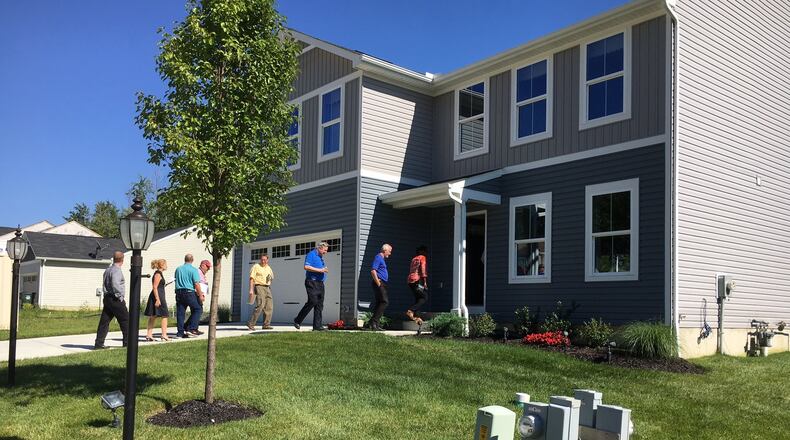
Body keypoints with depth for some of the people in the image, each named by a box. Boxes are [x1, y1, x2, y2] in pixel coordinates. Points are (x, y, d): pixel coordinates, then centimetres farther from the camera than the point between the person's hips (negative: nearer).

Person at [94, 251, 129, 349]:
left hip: (107, 298, 8)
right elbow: (115, 285, -26)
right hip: (115, 300, -8)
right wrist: (120, 296, -16)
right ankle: (127, 342, 8)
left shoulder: (107, 270, 15)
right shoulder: (117, 270, -14)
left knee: (104, 321, 7)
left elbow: (104, 285, 18)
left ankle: (99, 343, 6)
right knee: (125, 321, 3)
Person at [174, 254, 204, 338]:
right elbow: (196, 284, -11)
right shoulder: (193, 270, -6)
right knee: (198, 309, 7)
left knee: (180, 312, 8)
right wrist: (200, 294, -2)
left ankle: (180, 332, 8)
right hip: (189, 293, -6)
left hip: (179, 292, 6)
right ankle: (191, 328, -2)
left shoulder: (178, 269, 11)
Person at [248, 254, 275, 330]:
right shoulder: (256, 266, -2)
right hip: (259, 287, -7)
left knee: (269, 307, 1)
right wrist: (251, 289, -16)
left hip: (267, 288, 7)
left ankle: (266, 324, 6)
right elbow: (252, 278, -8)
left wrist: (270, 278, 8)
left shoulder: (269, 268, 18)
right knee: (260, 305, -18)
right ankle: (251, 323, -13)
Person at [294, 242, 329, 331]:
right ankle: (297, 321, -4)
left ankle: (317, 325, 4)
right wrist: (320, 270, -18)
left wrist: (324, 270, 11)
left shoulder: (320, 257, 22)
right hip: (312, 282, -9)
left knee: (319, 305, 4)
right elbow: (306, 267, -18)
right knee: (312, 302, -16)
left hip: (320, 283, 9)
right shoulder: (311, 255, -5)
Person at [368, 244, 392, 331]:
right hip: (379, 283, -10)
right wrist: (378, 283, -19)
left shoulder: (382, 259, 22)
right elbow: (373, 271, -20)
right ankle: (373, 322, -15)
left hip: (381, 284, 10)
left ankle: (374, 324, 9)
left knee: (379, 303, 8)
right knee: (384, 301, -14)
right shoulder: (378, 257, -10)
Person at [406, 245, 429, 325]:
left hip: (410, 281, 8)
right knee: (424, 297, -4)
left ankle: (414, 316, 2)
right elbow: (423, 270, -9)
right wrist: (425, 282, -11)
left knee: (418, 298, 11)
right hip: (417, 280, -8)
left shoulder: (414, 259, 23)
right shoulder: (422, 257, 2)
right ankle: (411, 311, -16)